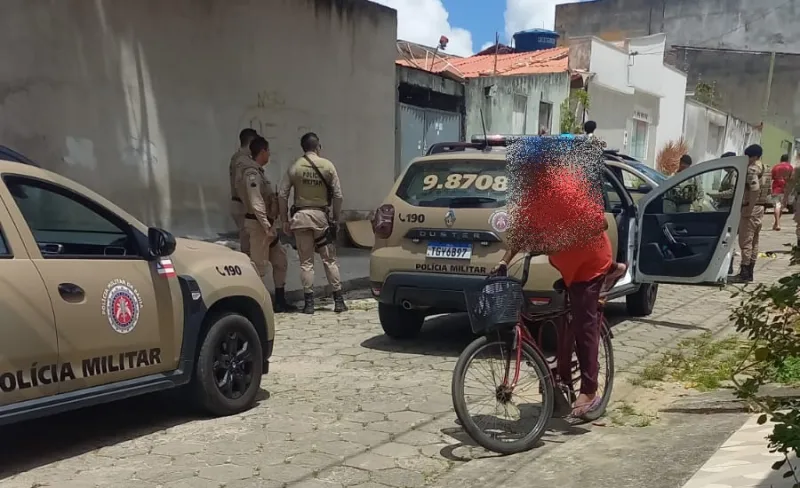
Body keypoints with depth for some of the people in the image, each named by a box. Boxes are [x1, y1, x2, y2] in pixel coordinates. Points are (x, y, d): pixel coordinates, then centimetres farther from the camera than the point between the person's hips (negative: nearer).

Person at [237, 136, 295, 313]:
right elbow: (256, 203, -22)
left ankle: (280, 301, 21)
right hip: (258, 224, -10)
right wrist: (267, 227, -22)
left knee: (280, 260, 14)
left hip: (266, 222, 10)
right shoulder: (252, 173, -16)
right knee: (259, 266, -4)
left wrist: (270, 225, 14)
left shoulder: (257, 171, 14)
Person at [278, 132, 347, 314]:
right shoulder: (328, 166, -2)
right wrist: (336, 218, 5)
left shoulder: (294, 167, 0)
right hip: (321, 216, 0)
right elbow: (337, 195, -4)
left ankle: (309, 302, 5)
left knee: (306, 261, 5)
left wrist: (285, 220, 5)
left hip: (301, 216, 0)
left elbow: (282, 195, -2)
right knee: (330, 259, 8)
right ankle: (338, 300, 9)